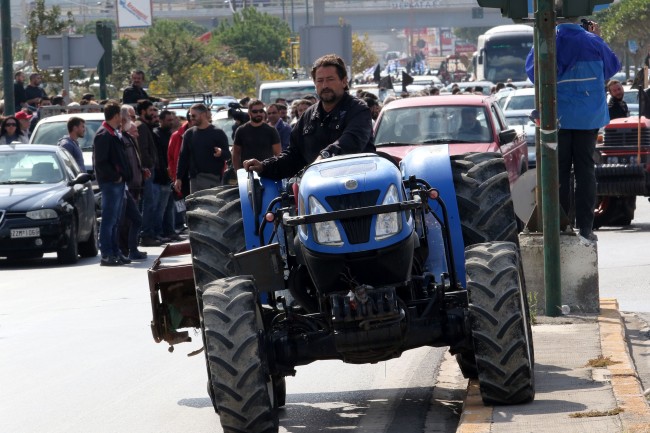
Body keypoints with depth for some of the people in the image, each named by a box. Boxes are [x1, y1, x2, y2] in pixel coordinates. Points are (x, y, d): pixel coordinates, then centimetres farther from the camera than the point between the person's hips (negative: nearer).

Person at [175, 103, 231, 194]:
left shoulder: (218, 133, 0)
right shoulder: (189, 134, 12)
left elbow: (227, 155, -1)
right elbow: (183, 157, 13)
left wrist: (221, 153, -26)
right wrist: (179, 178, 8)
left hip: (213, 178, -4)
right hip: (195, 178, 4)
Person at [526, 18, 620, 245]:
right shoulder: (593, 42, -5)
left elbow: (532, 68, 1)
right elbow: (614, 65, 9)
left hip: (558, 117, -1)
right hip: (588, 117, 1)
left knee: (559, 172, 5)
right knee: (585, 170, 6)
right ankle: (585, 228, 2)